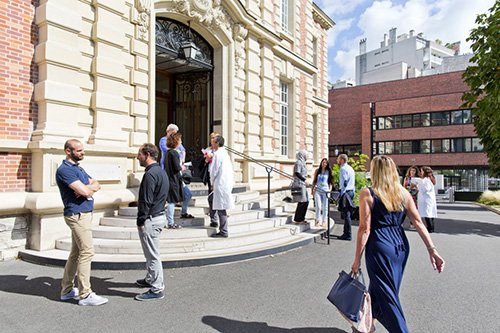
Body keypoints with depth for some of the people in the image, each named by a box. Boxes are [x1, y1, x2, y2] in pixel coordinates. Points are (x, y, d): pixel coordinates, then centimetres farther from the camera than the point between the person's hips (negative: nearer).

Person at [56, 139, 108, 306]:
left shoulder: (78, 167, 17)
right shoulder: (65, 170, -14)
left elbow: (96, 185, 11)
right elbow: (84, 191, -23)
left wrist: (89, 187, -11)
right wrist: (88, 187, 0)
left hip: (84, 214, 10)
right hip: (77, 215, -10)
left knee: (76, 253, 15)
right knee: (87, 252, -8)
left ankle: (67, 290, 25)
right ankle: (85, 295, -1)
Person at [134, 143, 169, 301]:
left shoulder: (150, 174, -20)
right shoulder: (161, 171, 12)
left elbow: (146, 201, -22)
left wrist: (140, 221, -14)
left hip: (150, 219, -10)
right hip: (159, 215, 10)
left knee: (153, 255, -1)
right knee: (152, 253, 23)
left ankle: (157, 289, 9)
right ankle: (150, 279, 39)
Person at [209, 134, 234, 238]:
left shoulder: (217, 154, -11)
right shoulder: (225, 153, 16)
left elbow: (213, 170, -11)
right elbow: (231, 170, 18)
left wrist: (212, 183, 4)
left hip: (221, 185, -9)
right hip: (227, 184, 9)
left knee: (221, 209, -4)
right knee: (222, 210, 13)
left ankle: (223, 232, 0)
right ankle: (223, 230, 19)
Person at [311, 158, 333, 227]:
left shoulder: (328, 171, 6)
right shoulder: (317, 171, 8)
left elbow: (330, 182, 8)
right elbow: (314, 181, 11)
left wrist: (330, 190, -2)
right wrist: (313, 190, 6)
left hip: (325, 191, 0)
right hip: (318, 190, 0)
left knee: (325, 207, 2)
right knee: (318, 207, -4)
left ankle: (324, 221, 11)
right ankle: (318, 221, 3)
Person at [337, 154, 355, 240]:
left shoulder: (343, 169, -12)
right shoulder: (350, 168, 17)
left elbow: (344, 183, -18)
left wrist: (341, 194, -15)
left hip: (346, 192, -10)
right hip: (351, 191, 10)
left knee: (346, 214, -6)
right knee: (348, 214, 13)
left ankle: (348, 235, -3)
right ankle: (346, 233, 19)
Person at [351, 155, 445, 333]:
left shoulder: (367, 194, -11)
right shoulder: (403, 192, 4)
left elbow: (365, 228, -13)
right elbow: (418, 222, 0)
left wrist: (357, 258, -7)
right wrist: (432, 249, 3)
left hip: (380, 247, -7)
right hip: (401, 246, 7)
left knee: (386, 294, 5)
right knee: (377, 287, 24)